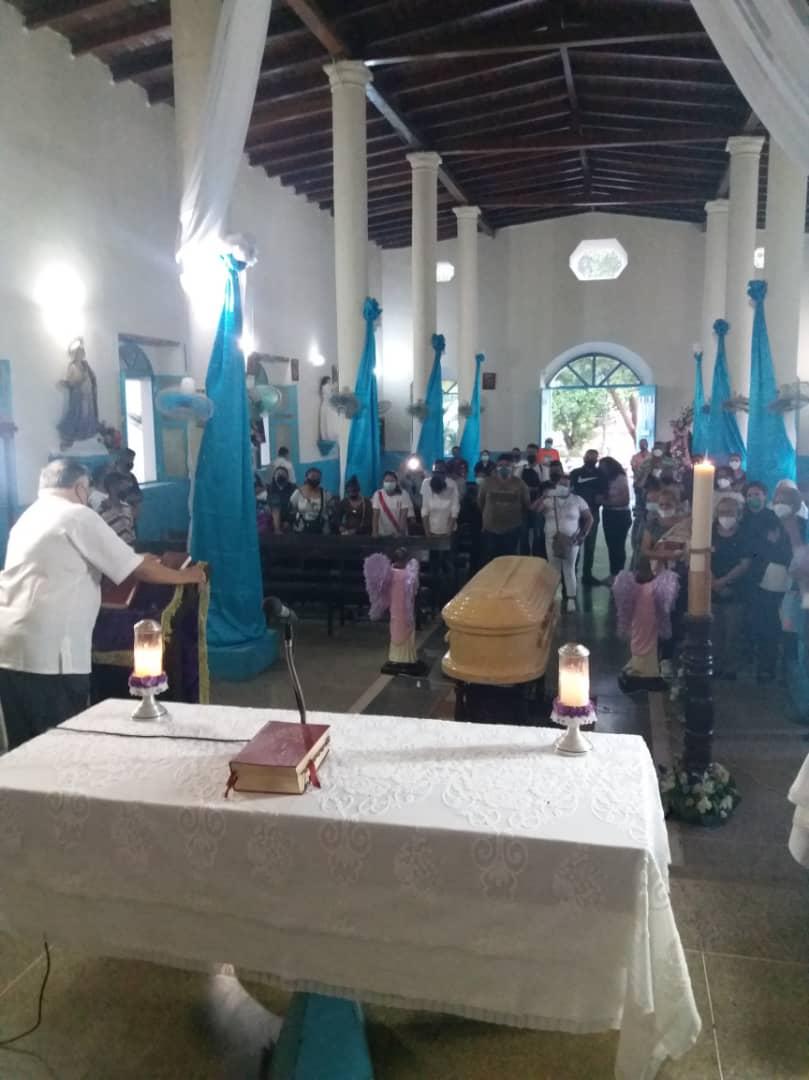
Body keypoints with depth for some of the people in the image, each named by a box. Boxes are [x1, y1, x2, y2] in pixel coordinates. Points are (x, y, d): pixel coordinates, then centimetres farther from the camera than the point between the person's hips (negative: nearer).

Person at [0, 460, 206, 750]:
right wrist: (186, 576, 12)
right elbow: (136, 568, -3)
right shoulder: (77, 515, -5)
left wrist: (139, 561, 33)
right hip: (47, 653, -8)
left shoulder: (28, 518, 21)